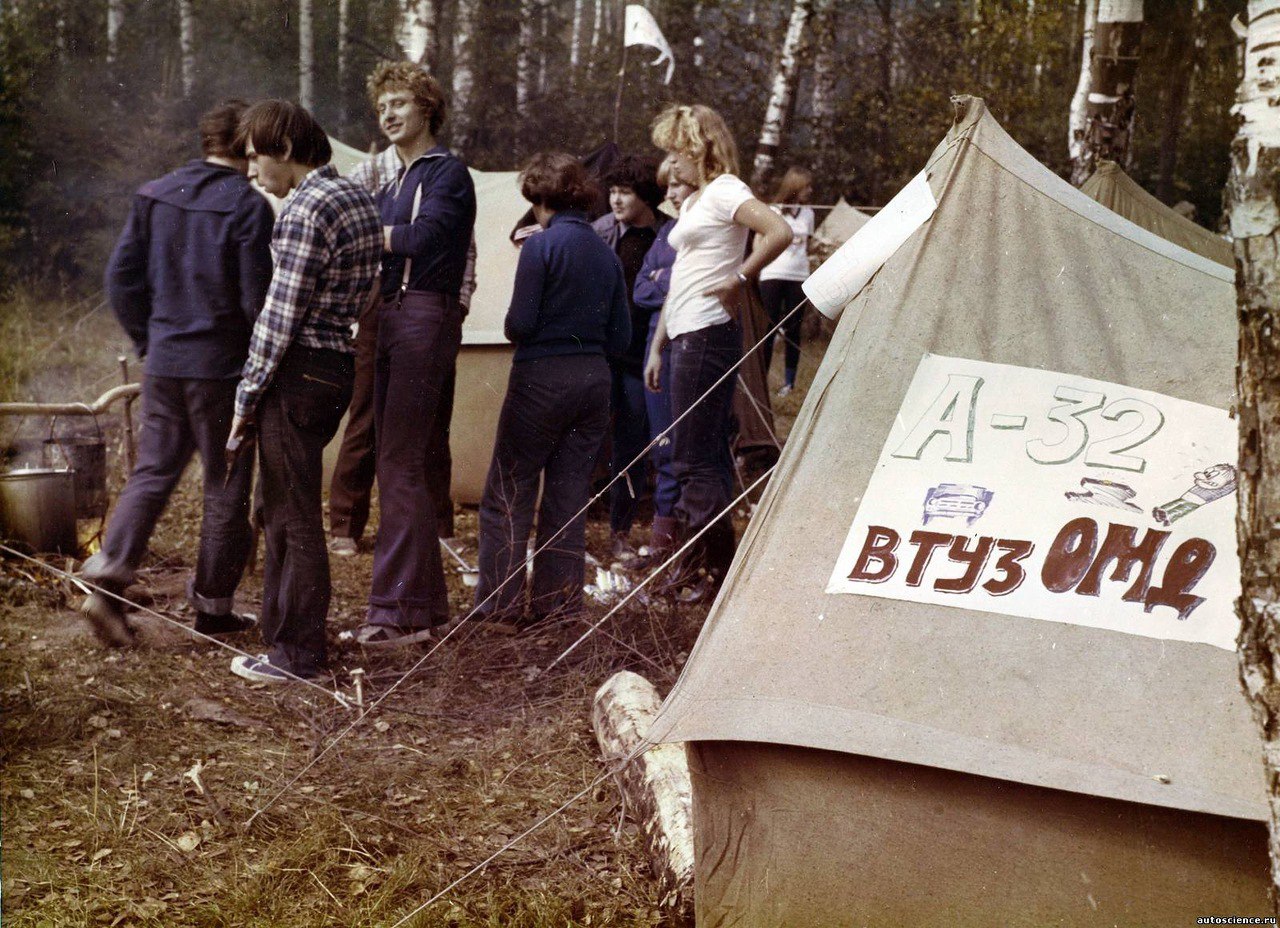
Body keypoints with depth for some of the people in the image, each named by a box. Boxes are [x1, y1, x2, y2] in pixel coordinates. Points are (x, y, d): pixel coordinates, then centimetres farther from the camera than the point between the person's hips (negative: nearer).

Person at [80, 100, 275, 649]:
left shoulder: (154, 196, 6)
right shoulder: (247, 206, -12)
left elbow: (122, 274, 7)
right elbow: (257, 297, -14)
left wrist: (147, 340, 17)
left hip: (163, 361, 5)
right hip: (222, 366, -5)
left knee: (152, 471, 13)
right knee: (226, 485, 7)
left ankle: (107, 580, -1)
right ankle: (212, 606, 16)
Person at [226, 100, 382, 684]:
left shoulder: (305, 209, -16)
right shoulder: (358, 198, 14)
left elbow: (281, 314, -18)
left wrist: (246, 396, -10)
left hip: (299, 371, -10)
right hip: (339, 366, 10)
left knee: (294, 519, -1)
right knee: (282, 509, 19)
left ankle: (298, 655, 8)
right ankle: (281, 626, 29)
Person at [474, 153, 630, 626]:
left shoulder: (541, 246, -11)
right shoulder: (607, 254, 7)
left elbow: (519, 323, -13)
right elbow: (621, 337, 8)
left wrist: (514, 327, 9)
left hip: (542, 377, -6)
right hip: (594, 379, 6)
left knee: (508, 495, 4)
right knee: (569, 497, 12)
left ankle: (499, 603, 5)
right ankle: (557, 601, 16)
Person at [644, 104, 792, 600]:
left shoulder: (724, 189, -8)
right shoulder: (695, 200, 21)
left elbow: (779, 232, -26)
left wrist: (738, 280, -17)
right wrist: (657, 345, 22)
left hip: (707, 334, -10)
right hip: (687, 336, 10)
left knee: (694, 457, -8)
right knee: (703, 455, 12)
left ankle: (716, 565, -2)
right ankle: (700, 559, 18)